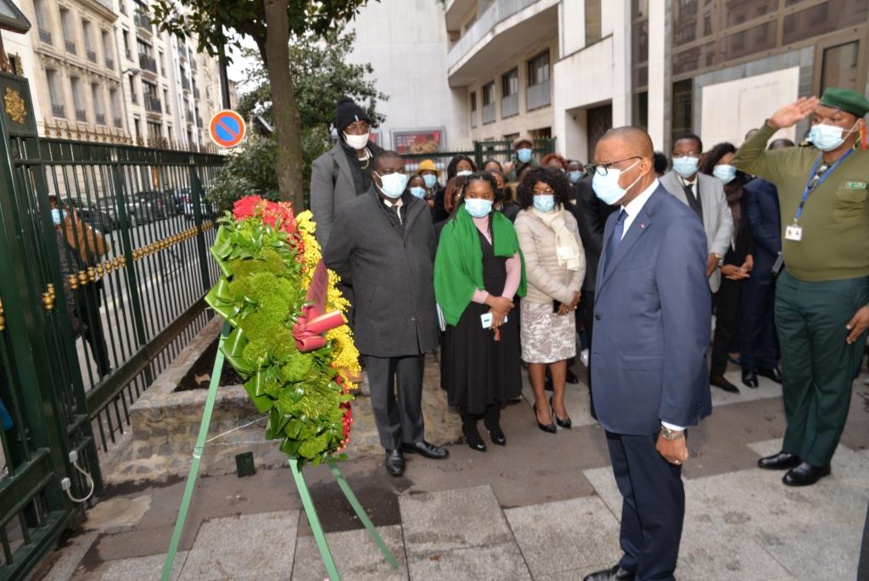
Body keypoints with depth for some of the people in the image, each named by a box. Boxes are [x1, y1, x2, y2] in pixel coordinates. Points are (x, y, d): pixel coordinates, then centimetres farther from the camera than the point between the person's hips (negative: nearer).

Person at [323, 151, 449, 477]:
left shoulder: (421, 209, 6)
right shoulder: (353, 213, -7)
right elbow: (333, 262, 2)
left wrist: (423, 288, 13)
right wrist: (365, 285, 8)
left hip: (417, 317, 3)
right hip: (378, 320, -3)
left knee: (412, 385, 17)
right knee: (383, 390, 13)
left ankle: (413, 437, 39)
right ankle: (393, 446, 33)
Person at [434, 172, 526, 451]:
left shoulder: (504, 226, 5)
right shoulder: (453, 229, -7)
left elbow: (514, 266, 1)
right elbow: (453, 274, -14)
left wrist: (504, 301, -13)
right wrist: (489, 299, -15)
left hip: (503, 307, 4)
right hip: (469, 310, -4)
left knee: (500, 363, 11)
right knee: (470, 366, 5)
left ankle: (493, 420, 30)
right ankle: (469, 424, 23)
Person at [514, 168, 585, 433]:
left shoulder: (567, 218, 2)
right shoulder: (525, 222, -13)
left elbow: (579, 257, 3)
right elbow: (531, 268, -19)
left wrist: (572, 292, -11)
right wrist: (565, 294, -18)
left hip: (566, 298, 4)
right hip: (537, 299, -4)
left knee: (562, 348, 13)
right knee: (538, 352, 8)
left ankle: (558, 400, 32)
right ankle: (541, 403, 26)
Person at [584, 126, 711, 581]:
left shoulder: (676, 227, -21)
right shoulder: (617, 219, 7)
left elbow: (689, 334, -22)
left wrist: (674, 423, -19)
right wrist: (599, 364, 11)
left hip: (651, 397, -8)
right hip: (618, 391, 8)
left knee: (657, 496, 16)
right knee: (631, 489, 25)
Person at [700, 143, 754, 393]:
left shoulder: (741, 195, 6)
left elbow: (747, 228, 14)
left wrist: (749, 256, 0)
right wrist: (720, 266, -12)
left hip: (736, 268, 6)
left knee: (729, 322, 11)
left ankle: (717, 372, 25)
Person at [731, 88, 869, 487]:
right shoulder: (793, 161, 5)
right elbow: (744, 161, 16)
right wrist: (772, 126, 0)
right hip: (790, 286, 6)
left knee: (830, 382, 10)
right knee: (794, 376, 18)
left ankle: (817, 457, 27)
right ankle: (794, 447, 34)